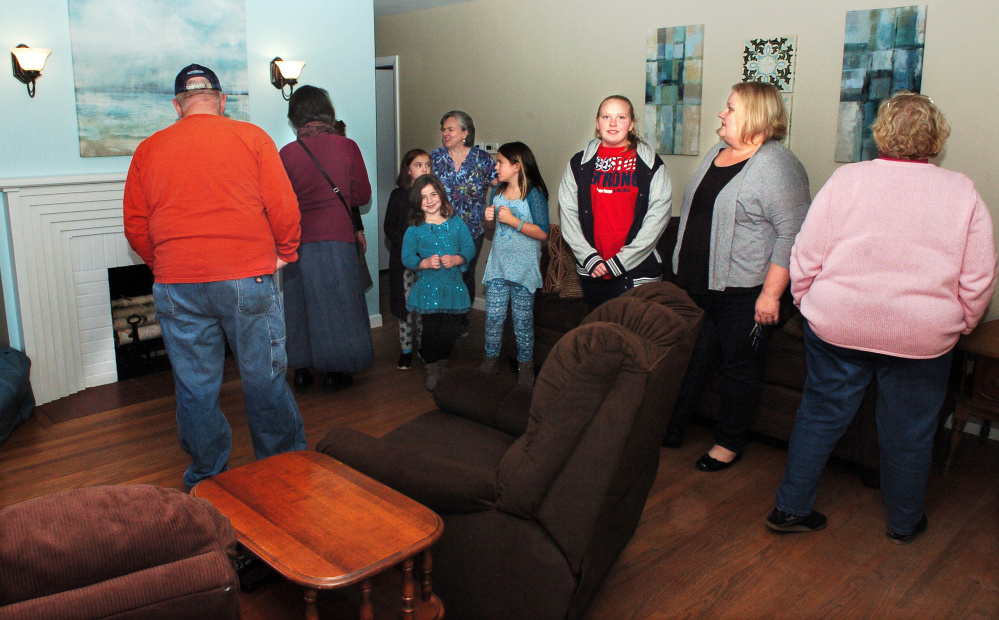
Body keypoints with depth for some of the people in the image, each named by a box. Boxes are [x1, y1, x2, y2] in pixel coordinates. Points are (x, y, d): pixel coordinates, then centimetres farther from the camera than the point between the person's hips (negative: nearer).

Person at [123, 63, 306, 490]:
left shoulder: (148, 150, 7)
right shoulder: (251, 137, 0)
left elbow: (135, 226, 8)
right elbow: (283, 206, -6)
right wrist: (285, 253, 10)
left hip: (177, 288, 2)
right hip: (247, 279, -2)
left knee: (195, 389, 11)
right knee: (264, 380, 9)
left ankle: (206, 480, 24)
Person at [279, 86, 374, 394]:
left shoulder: (287, 153, -5)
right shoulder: (346, 146, -5)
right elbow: (362, 195, 0)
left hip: (299, 240, 1)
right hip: (338, 238, -1)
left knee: (300, 303, 12)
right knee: (336, 302, 10)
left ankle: (302, 372, 20)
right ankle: (334, 372, 17)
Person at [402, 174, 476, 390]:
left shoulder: (456, 223, 4)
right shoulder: (414, 230, -1)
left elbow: (470, 248, 4)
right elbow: (407, 257, -2)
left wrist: (456, 259, -16)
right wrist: (425, 263, -20)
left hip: (454, 286, 2)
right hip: (427, 287, -2)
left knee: (451, 332, 8)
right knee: (431, 330, 1)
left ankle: (443, 362, 32)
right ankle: (432, 368, 20)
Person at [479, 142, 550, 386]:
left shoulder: (534, 194, -11)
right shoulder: (498, 191, 8)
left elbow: (543, 233, -17)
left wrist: (513, 220, -20)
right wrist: (489, 218, -2)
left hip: (523, 267, -5)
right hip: (498, 263, 5)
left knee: (523, 319, 4)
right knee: (493, 315, 7)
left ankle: (525, 364, 17)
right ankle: (491, 358, 22)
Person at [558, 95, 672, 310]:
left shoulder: (651, 164, 0)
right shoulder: (579, 164, 6)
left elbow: (657, 219, -7)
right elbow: (568, 215, 3)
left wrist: (619, 262, -12)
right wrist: (590, 258, -7)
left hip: (638, 273, -2)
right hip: (592, 273, 2)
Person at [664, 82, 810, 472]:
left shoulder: (777, 167, -15)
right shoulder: (716, 154, 12)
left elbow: (793, 233, -19)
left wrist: (771, 293, -21)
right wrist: (683, 270, 20)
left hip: (744, 292, -7)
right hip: (695, 287, 8)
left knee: (739, 367, 7)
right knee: (690, 359, 15)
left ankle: (729, 443, 24)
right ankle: (670, 431, 28)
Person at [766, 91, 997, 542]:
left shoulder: (845, 179, -7)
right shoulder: (963, 192, -4)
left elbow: (805, 258, -6)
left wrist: (809, 304, 9)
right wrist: (957, 325, 13)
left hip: (837, 327, 0)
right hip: (922, 336, 1)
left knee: (821, 415, 13)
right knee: (909, 431, 16)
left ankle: (791, 508, 22)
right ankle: (905, 522, 35)